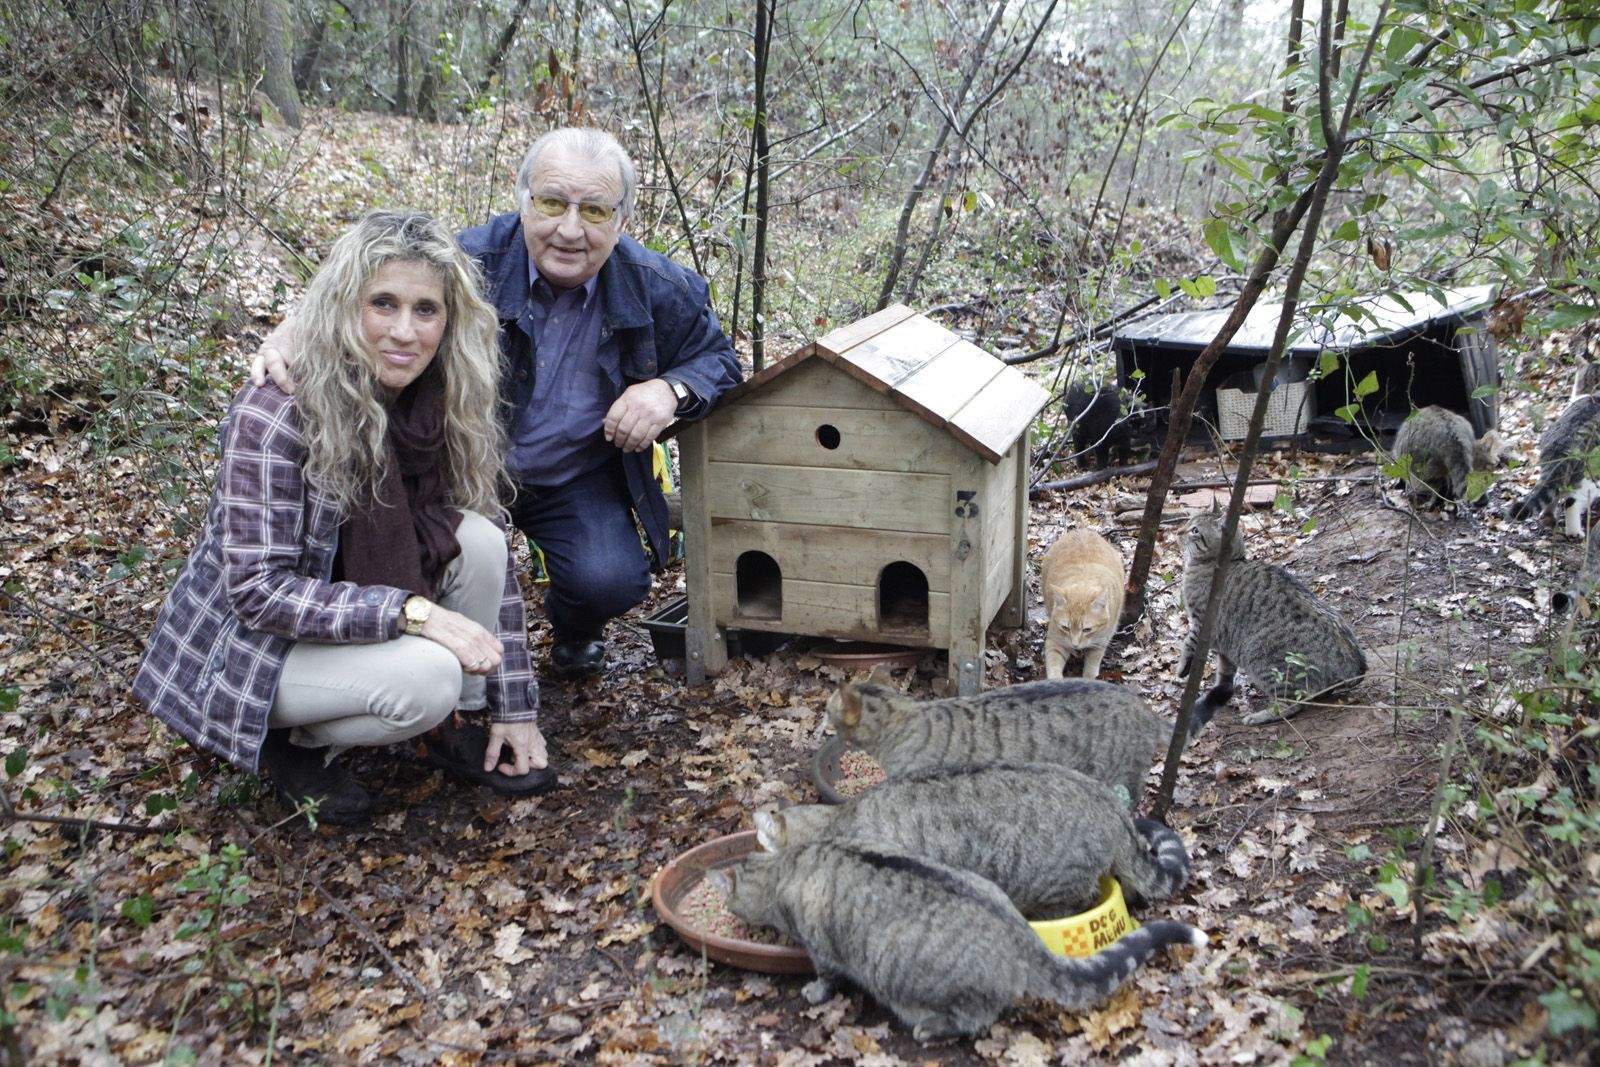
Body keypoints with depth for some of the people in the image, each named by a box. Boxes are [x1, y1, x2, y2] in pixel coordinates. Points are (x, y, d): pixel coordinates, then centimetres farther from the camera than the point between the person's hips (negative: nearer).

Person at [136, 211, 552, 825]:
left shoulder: (449, 411, -9)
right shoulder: (276, 412, -25)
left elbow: (495, 561, -5)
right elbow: (257, 590, -26)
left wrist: (516, 710, -6)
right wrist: (412, 611, -36)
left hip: (350, 613, 6)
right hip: (249, 643, -5)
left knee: (478, 540, -20)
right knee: (426, 678, -31)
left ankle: (450, 729, -2)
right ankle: (297, 742, -2)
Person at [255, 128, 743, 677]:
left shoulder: (657, 288, -13)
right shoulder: (470, 261, -21)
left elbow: (717, 358, 3)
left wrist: (670, 389, -22)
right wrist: (295, 328, -41)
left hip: (580, 481, 1)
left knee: (611, 583, -25)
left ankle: (573, 630, 17)